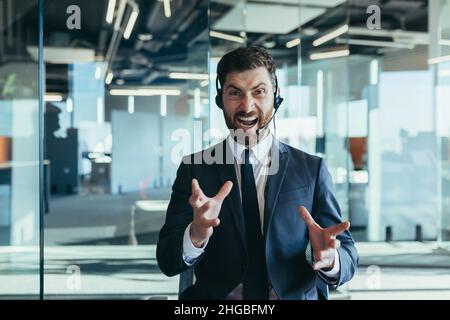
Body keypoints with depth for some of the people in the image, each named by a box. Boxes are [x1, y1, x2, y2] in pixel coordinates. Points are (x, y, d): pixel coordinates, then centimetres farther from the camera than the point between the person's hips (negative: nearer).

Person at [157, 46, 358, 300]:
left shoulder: (312, 169, 3)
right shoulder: (194, 169, 3)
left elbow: (348, 256, 1)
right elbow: (168, 262, -4)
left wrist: (329, 259, -21)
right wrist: (196, 235, -25)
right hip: (214, 298, -1)